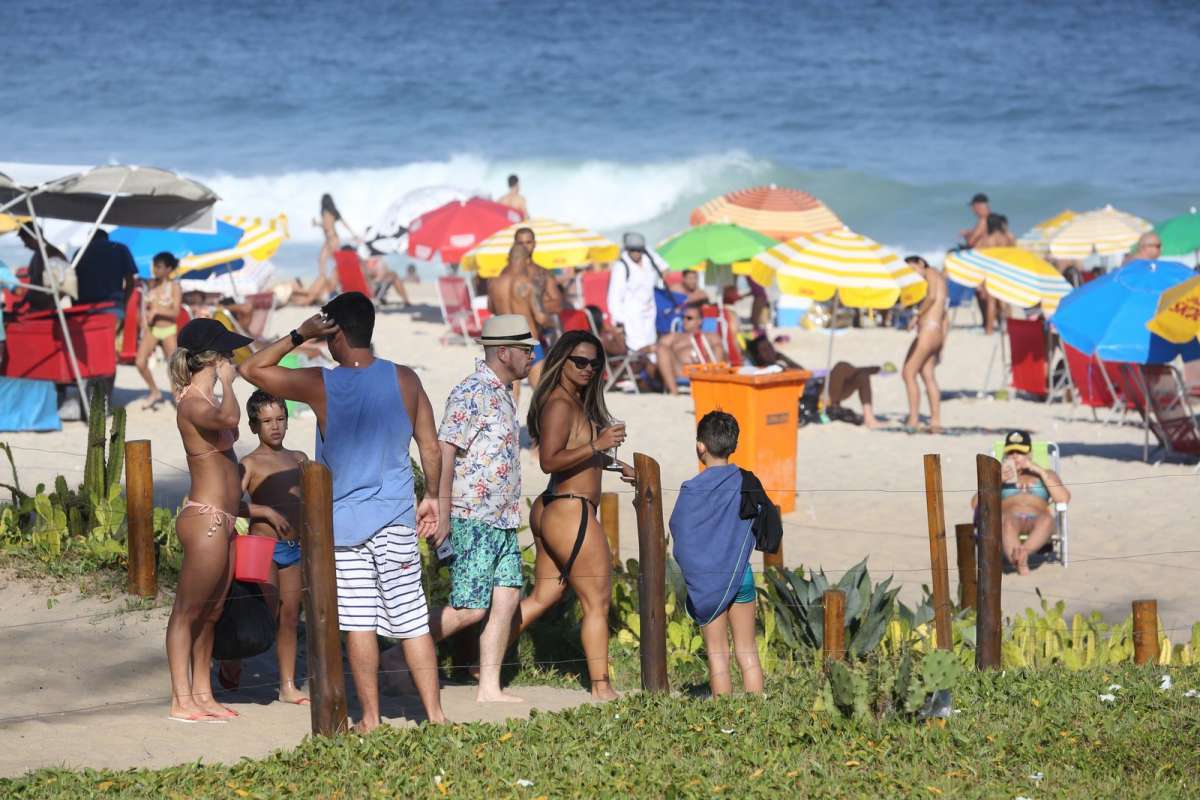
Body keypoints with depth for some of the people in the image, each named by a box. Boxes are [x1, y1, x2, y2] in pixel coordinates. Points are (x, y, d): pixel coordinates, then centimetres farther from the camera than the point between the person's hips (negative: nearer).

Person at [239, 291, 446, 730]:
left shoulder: (320, 385, -9)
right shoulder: (405, 380, -3)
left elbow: (252, 368, 1)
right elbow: (431, 449, 4)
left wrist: (299, 336, -1)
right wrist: (431, 497, 17)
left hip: (344, 520, -2)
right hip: (396, 519, 2)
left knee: (358, 623, 4)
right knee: (413, 622, 4)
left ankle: (370, 718, 7)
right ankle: (435, 713, 3)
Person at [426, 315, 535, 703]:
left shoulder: (502, 394, 16)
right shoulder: (472, 394, -14)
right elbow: (444, 450, -19)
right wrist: (443, 514, -22)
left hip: (502, 521, 9)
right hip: (473, 521, -9)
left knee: (506, 599, 5)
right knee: (470, 608, -10)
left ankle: (490, 687, 8)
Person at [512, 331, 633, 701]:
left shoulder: (577, 402, 14)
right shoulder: (560, 403, -16)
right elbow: (549, 460, -26)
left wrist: (614, 463, 33)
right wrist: (598, 445, -30)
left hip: (551, 511, 10)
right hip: (570, 513, -10)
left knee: (542, 597, 16)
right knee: (597, 602, -1)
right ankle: (601, 688, 5)